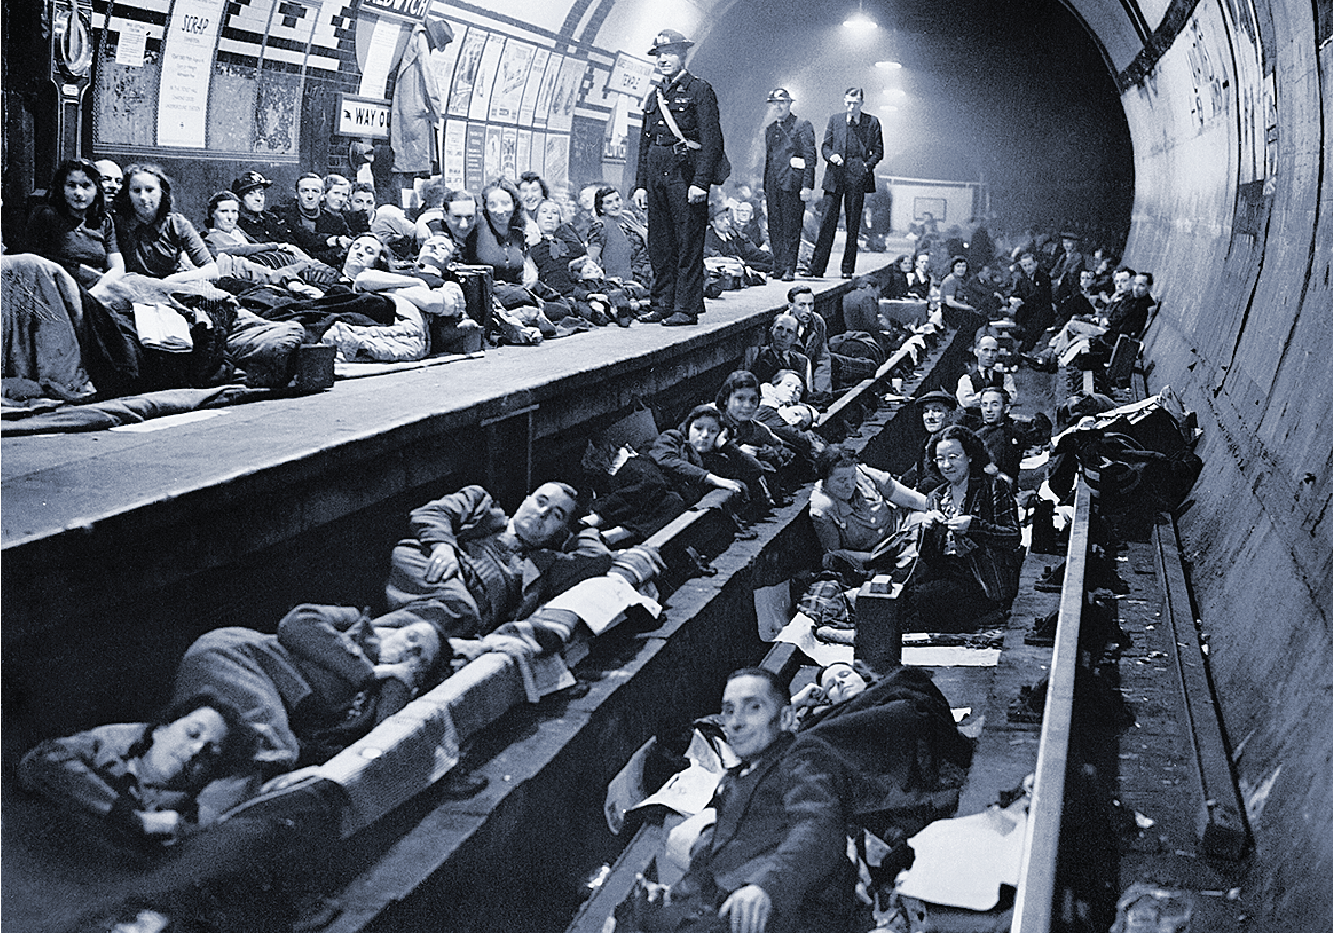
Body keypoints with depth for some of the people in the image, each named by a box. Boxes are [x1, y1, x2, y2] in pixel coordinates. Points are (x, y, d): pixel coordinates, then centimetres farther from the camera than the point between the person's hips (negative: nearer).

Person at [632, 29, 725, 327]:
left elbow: (711, 139, -9)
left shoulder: (699, 90, -1)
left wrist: (701, 181, -18)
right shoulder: (655, 97, 19)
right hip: (656, 176, 7)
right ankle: (663, 305, 14)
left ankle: (687, 308, -3)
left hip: (685, 173, -7)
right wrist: (640, 184, 14)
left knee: (688, 244, -5)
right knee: (659, 244, 8)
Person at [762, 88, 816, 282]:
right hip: (773, 185, 6)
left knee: (791, 228, -6)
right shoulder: (770, 130, 18)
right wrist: (765, 189, 17)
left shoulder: (802, 126, -1)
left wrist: (807, 186, -15)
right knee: (775, 228, 4)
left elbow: (810, 157, -7)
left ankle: (789, 269, -3)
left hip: (792, 184, -6)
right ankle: (778, 268, 9)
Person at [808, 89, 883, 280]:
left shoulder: (872, 122, 8)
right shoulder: (835, 120, 13)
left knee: (853, 224, 2)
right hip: (835, 176, 1)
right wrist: (831, 156, -8)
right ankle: (816, 269, -3)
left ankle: (848, 269, 8)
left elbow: (878, 151, 9)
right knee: (828, 221, -4)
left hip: (857, 177, -1)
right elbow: (825, 146, 14)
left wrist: (868, 165, -8)